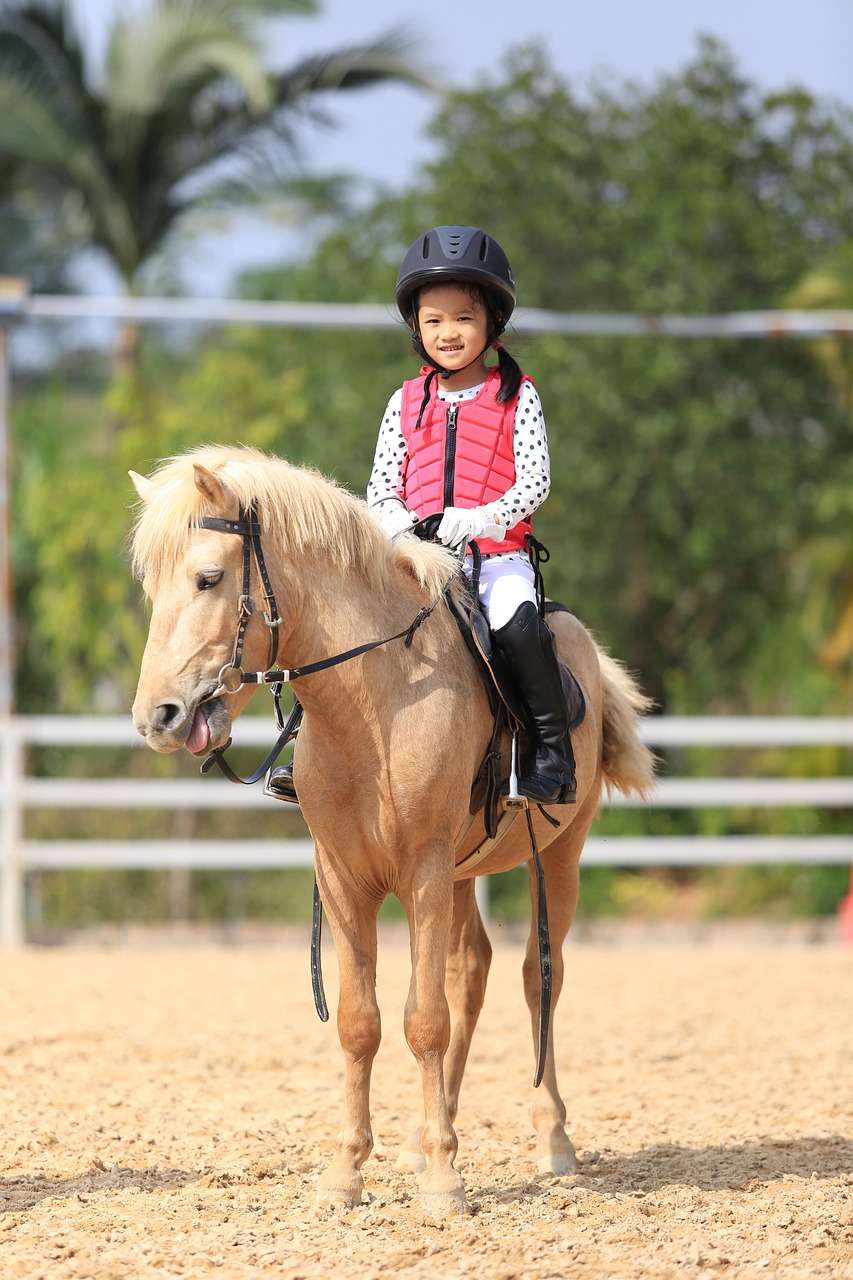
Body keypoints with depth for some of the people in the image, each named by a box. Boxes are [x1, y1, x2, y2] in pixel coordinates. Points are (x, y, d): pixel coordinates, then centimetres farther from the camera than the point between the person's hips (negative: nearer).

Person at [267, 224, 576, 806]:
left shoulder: (516, 397, 5)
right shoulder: (407, 403, 14)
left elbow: (535, 479, -3)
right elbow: (381, 482, 12)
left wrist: (485, 518, -22)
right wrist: (396, 519, -12)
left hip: (498, 553, -4)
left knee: (518, 623, -33)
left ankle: (553, 751, -22)